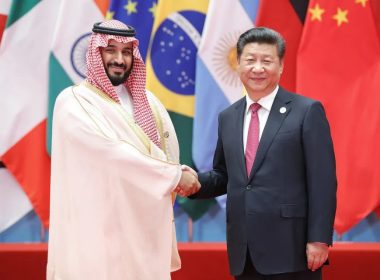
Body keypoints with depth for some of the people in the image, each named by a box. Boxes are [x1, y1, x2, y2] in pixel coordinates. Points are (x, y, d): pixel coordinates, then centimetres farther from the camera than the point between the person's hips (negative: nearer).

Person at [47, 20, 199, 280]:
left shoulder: (147, 101, 13)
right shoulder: (74, 102, -7)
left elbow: (169, 152, 10)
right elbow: (115, 154, -16)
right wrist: (175, 175, -12)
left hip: (145, 226, 6)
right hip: (100, 228, -5)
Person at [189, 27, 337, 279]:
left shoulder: (307, 111, -3)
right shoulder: (227, 118, 14)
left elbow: (323, 182, -7)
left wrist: (319, 239, -12)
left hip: (290, 249, -5)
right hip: (244, 253, 5)